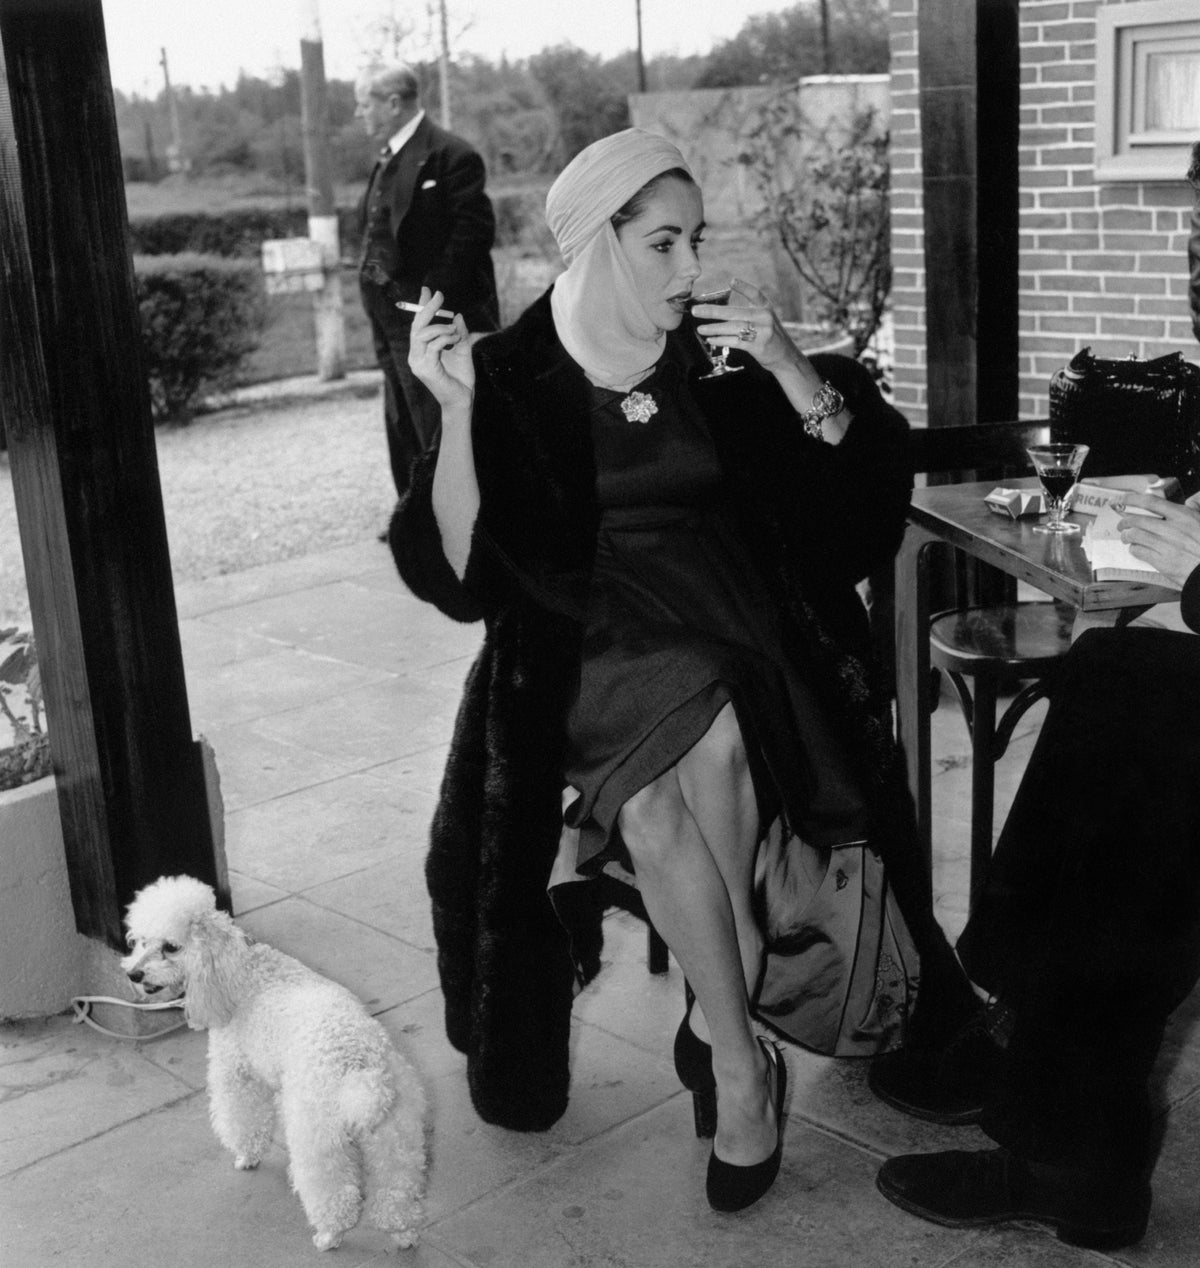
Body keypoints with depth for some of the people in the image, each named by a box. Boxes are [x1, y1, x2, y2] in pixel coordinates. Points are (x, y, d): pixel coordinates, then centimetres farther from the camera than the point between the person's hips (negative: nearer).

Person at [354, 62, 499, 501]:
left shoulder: (449, 155, -13)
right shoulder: (388, 159, 15)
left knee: (439, 430, -4)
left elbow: (474, 230, -19)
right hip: (393, 323, 10)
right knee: (404, 429, 17)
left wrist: (434, 295, -22)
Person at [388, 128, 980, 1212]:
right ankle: (744, 1061, -12)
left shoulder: (717, 361, 5)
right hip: (588, 646, -1)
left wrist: (789, 369, -12)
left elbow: (860, 483, 3)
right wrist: (458, 410, -18)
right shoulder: (517, 376, -1)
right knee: (653, 805, -29)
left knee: (712, 746, -30)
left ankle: (716, 1019, -10)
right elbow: (460, 570, -7)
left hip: (730, 634, 2)